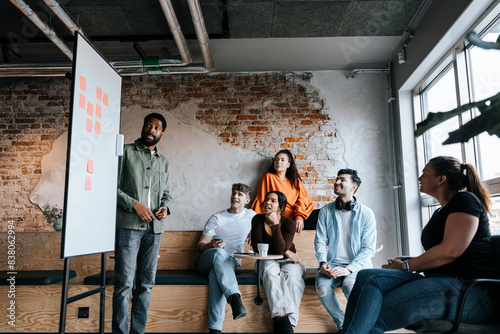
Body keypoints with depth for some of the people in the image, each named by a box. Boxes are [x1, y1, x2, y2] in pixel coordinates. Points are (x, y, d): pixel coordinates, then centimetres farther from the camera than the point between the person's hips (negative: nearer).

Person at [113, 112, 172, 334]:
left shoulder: (163, 162, 17)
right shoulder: (126, 152, 2)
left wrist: (165, 207, -2)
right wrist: (135, 204, -13)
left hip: (154, 228, 5)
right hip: (128, 225, -5)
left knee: (146, 283, 9)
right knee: (125, 283, -5)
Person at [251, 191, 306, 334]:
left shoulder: (289, 223, -12)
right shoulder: (258, 220, -7)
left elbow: (280, 248, -26)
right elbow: (257, 248, -12)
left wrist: (275, 224, -28)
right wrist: (285, 252, -13)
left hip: (288, 260, 0)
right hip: (268, 260, 0)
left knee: (291, 274, -33)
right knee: (270, 272, -34)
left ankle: (288, 321, -38)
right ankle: (281, 316, -45)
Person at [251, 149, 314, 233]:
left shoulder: (296, 181, 17)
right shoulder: (269, 177, 10)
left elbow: (303, 200, 7)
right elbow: (262, 199, 6)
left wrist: (299, 217, -11)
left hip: (293, 218, 4)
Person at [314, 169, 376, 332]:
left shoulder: (366, 213, -3)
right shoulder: (326, 211, 5)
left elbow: (369, 248, -5)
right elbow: (320, 241, 6)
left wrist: (349, 269, -19)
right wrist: (323, 262, -13)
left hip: (358, 264, -2)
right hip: (333, 263, 3)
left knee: (349, 284, -33)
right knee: (321, 285, -27)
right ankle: (343, 324, -4)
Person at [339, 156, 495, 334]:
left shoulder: (465, 200, -2)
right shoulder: (440, 212, 26)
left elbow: (451, 250, -16)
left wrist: (405, 266, -8)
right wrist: (405, 262, 6)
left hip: (466, 287, -8)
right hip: (439, 281, 8)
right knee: (368, 277, -16)